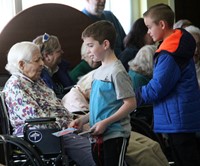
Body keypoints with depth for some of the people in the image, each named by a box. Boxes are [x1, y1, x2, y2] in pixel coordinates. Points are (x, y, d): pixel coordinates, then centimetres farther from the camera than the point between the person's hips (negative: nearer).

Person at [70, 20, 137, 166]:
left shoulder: (116, 71, -12)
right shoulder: (98, 72, 14)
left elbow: (131, 104, -15)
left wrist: (105, 122, -19)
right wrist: (83, 120, 9)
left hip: (115, 136, -8)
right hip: (98, 136, 8)